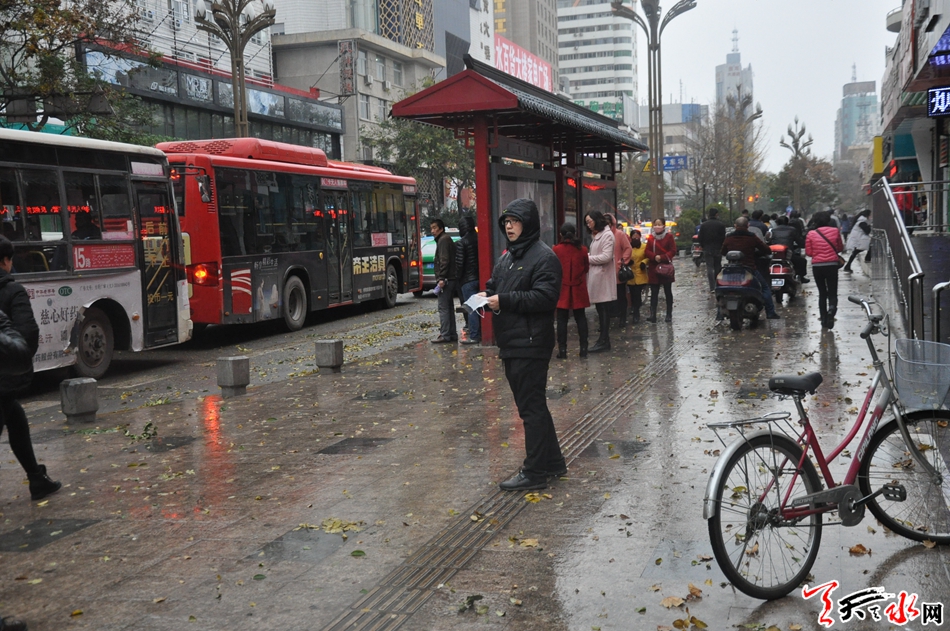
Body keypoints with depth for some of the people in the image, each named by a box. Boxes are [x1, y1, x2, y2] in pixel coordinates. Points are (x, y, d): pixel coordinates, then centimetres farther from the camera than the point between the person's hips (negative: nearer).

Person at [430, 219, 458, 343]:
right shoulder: (446, 239, 22)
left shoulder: (443, 240, -9)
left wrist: (442, 278, -24)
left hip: (446, 279, -11)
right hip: (451, 279, 11)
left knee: (443, 307, -10)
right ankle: (452, 334, 16)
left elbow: (444, 260, -19)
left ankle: (445, 335, -12)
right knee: (449, 307, 13)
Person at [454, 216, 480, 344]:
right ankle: (480, 333, 18)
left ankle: (474, 336, -4)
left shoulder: (461, 243, -12)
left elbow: (459, 263, -15)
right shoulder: (479, 240, 7)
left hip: (468, 280, -7)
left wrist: (458, 276, -2)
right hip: (479, 277, 7)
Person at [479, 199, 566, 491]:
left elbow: (545, 297, -21)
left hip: (530, 345, -9)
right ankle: (553, 461, 29)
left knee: (532, 407, -3)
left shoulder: (543, 256, -11)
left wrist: (503, 301, -20)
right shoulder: (507, 256, 16)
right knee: (531, 405, 17)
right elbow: (495, 285, 24)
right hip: (511, 344, 9)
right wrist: (486, 296, 0)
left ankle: (535, 473, 5)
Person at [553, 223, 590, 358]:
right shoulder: (582, 249, -2)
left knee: (562, 319, 2)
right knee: (580, 318, 11)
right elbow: (586, 267, 8)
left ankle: (562, 350, 0)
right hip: (578, 289, 2)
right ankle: (583, 348, 10)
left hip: (562, 288, -2)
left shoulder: (557, 249, -8)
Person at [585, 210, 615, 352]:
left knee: (603, 310, -5)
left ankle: (603, 341, -2)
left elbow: (606, 256, -17)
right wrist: (588, 256, 1)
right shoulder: (597, 235, 19)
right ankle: (603, 339, 16)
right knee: (600, 309, 11)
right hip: (596, 276, 9)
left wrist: (588, 258, -11)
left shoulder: (607, 235, -10)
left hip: (602, 277, -9)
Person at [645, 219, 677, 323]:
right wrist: (654, 257, -17)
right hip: (653, 268, 2)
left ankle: (669, 315, 16)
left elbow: (673, 251, -7)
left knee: (668, 292, 9)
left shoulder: (669, 236, -4)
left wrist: (662, 257, -19)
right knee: (654, 293, 1)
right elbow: (647, 252, 2)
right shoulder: (651, 238, 4)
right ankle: (652, 315, -1)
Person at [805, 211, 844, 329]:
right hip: (831, 265, -1)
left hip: (817, 266, 1)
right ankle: (831, 311, -27)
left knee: (822, 293, 14)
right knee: (832, 293, 4)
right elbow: (840, 248, 9)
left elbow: (808, 252, -1)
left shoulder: (811, 234, -3)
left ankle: (824, 320, 13)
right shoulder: (835, 231, -1)